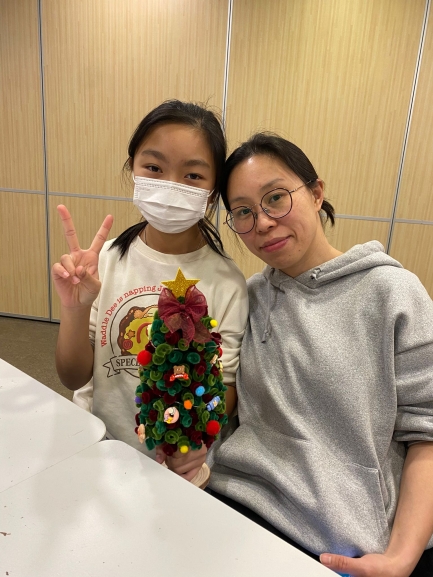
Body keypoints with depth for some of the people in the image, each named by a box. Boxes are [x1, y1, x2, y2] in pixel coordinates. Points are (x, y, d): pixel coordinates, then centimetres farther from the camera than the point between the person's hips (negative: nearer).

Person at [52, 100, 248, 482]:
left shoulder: (226, 282, -11)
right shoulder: (105, 260, -5)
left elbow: (226, 386, -5)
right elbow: (74, 378, -3)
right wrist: (75, 309, -21)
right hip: (94, 451, 1)